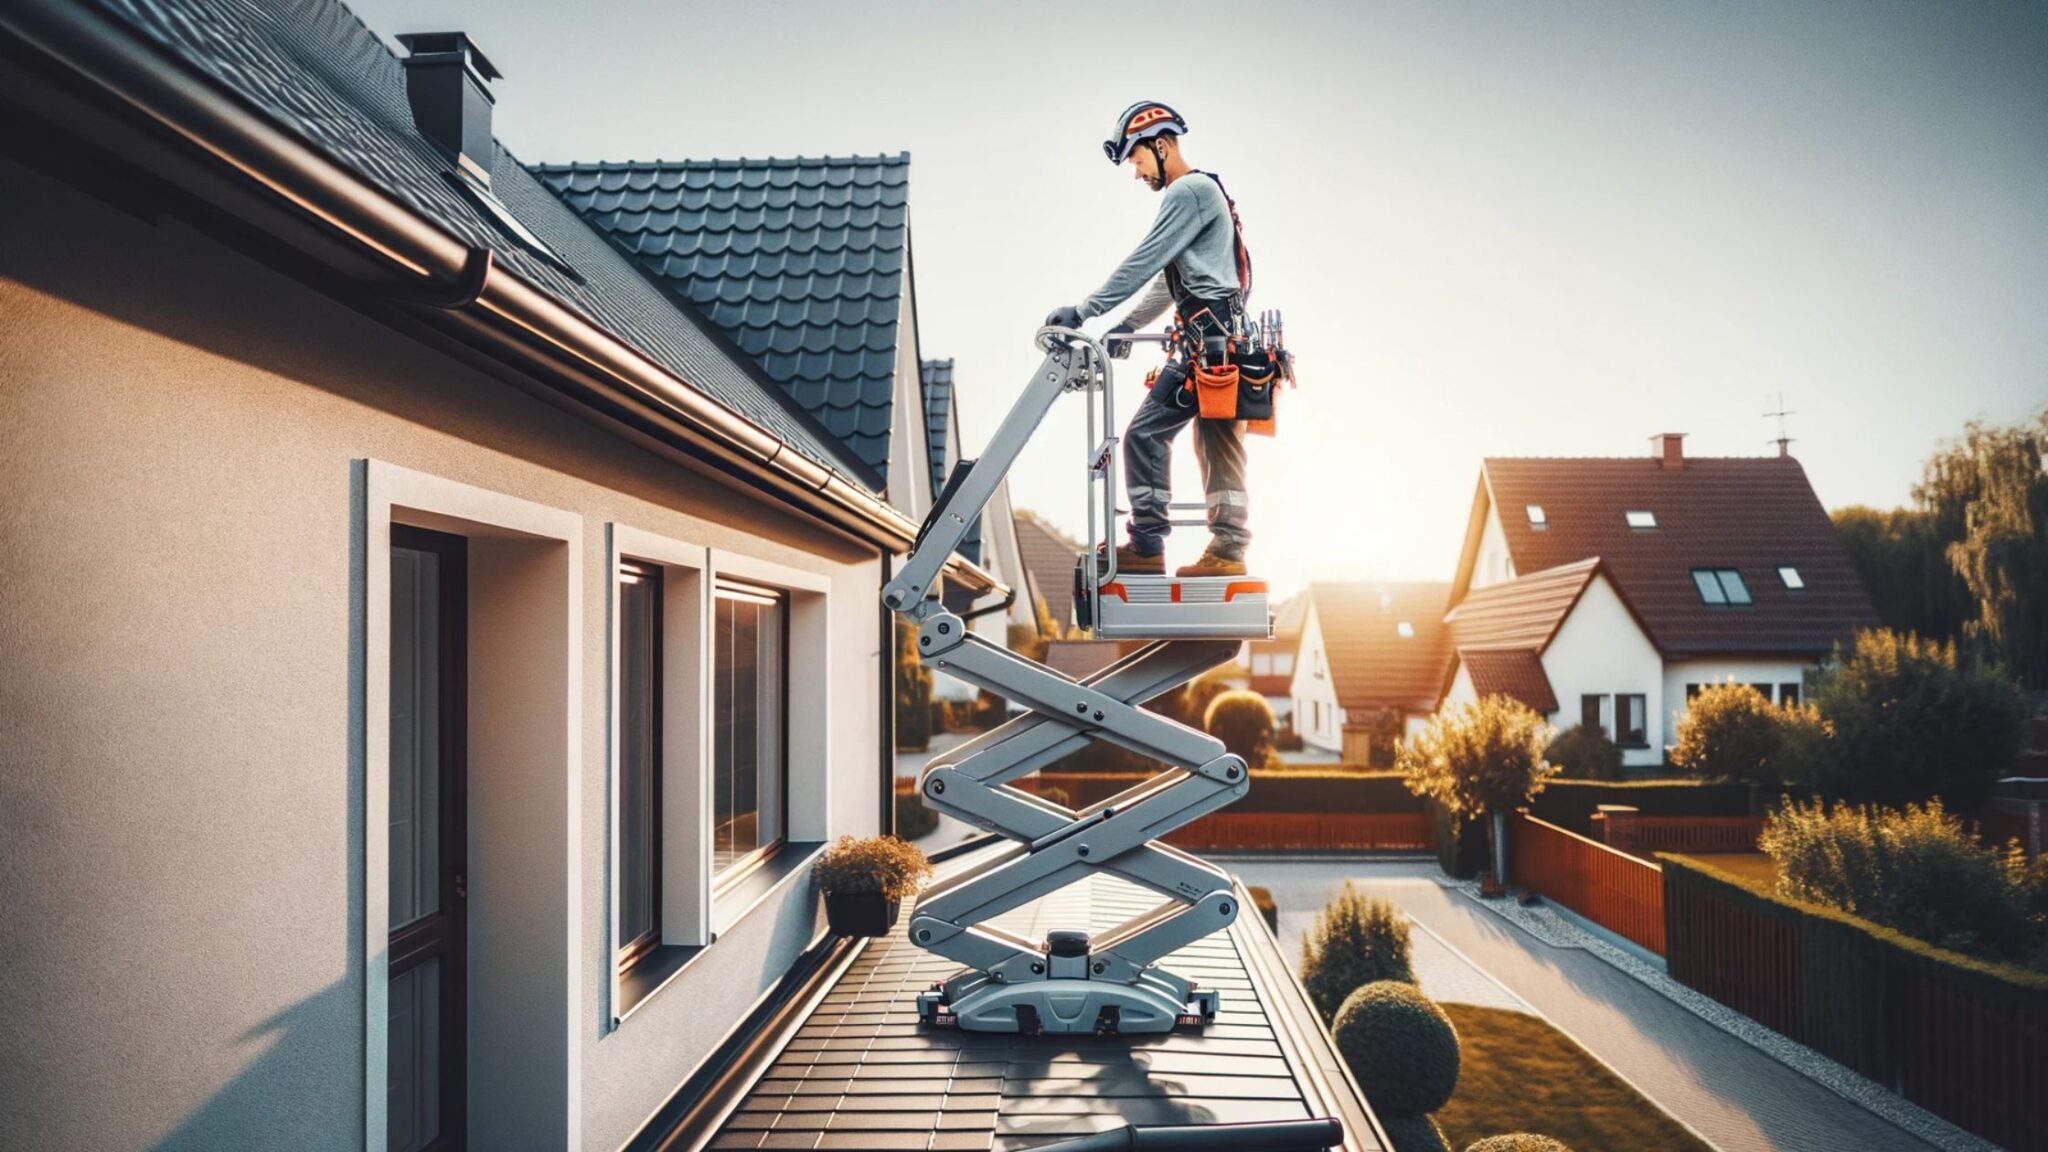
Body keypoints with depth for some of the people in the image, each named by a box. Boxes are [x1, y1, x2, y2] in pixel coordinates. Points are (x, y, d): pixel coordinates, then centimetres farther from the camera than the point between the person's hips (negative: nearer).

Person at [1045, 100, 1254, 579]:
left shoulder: (1189, 190, -8)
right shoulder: (1205, 192, 25)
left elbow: (1143, 262, -14)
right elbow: (1168, 280, 26)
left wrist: (1084, 311, -12)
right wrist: (1126, 325, 19)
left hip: (1209, 336, -11)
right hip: (1223, 337, 11)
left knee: (1146, 432, -11)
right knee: (1219, 444, 9)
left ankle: (1147, 546, -9)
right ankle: (1227, 549, 11)